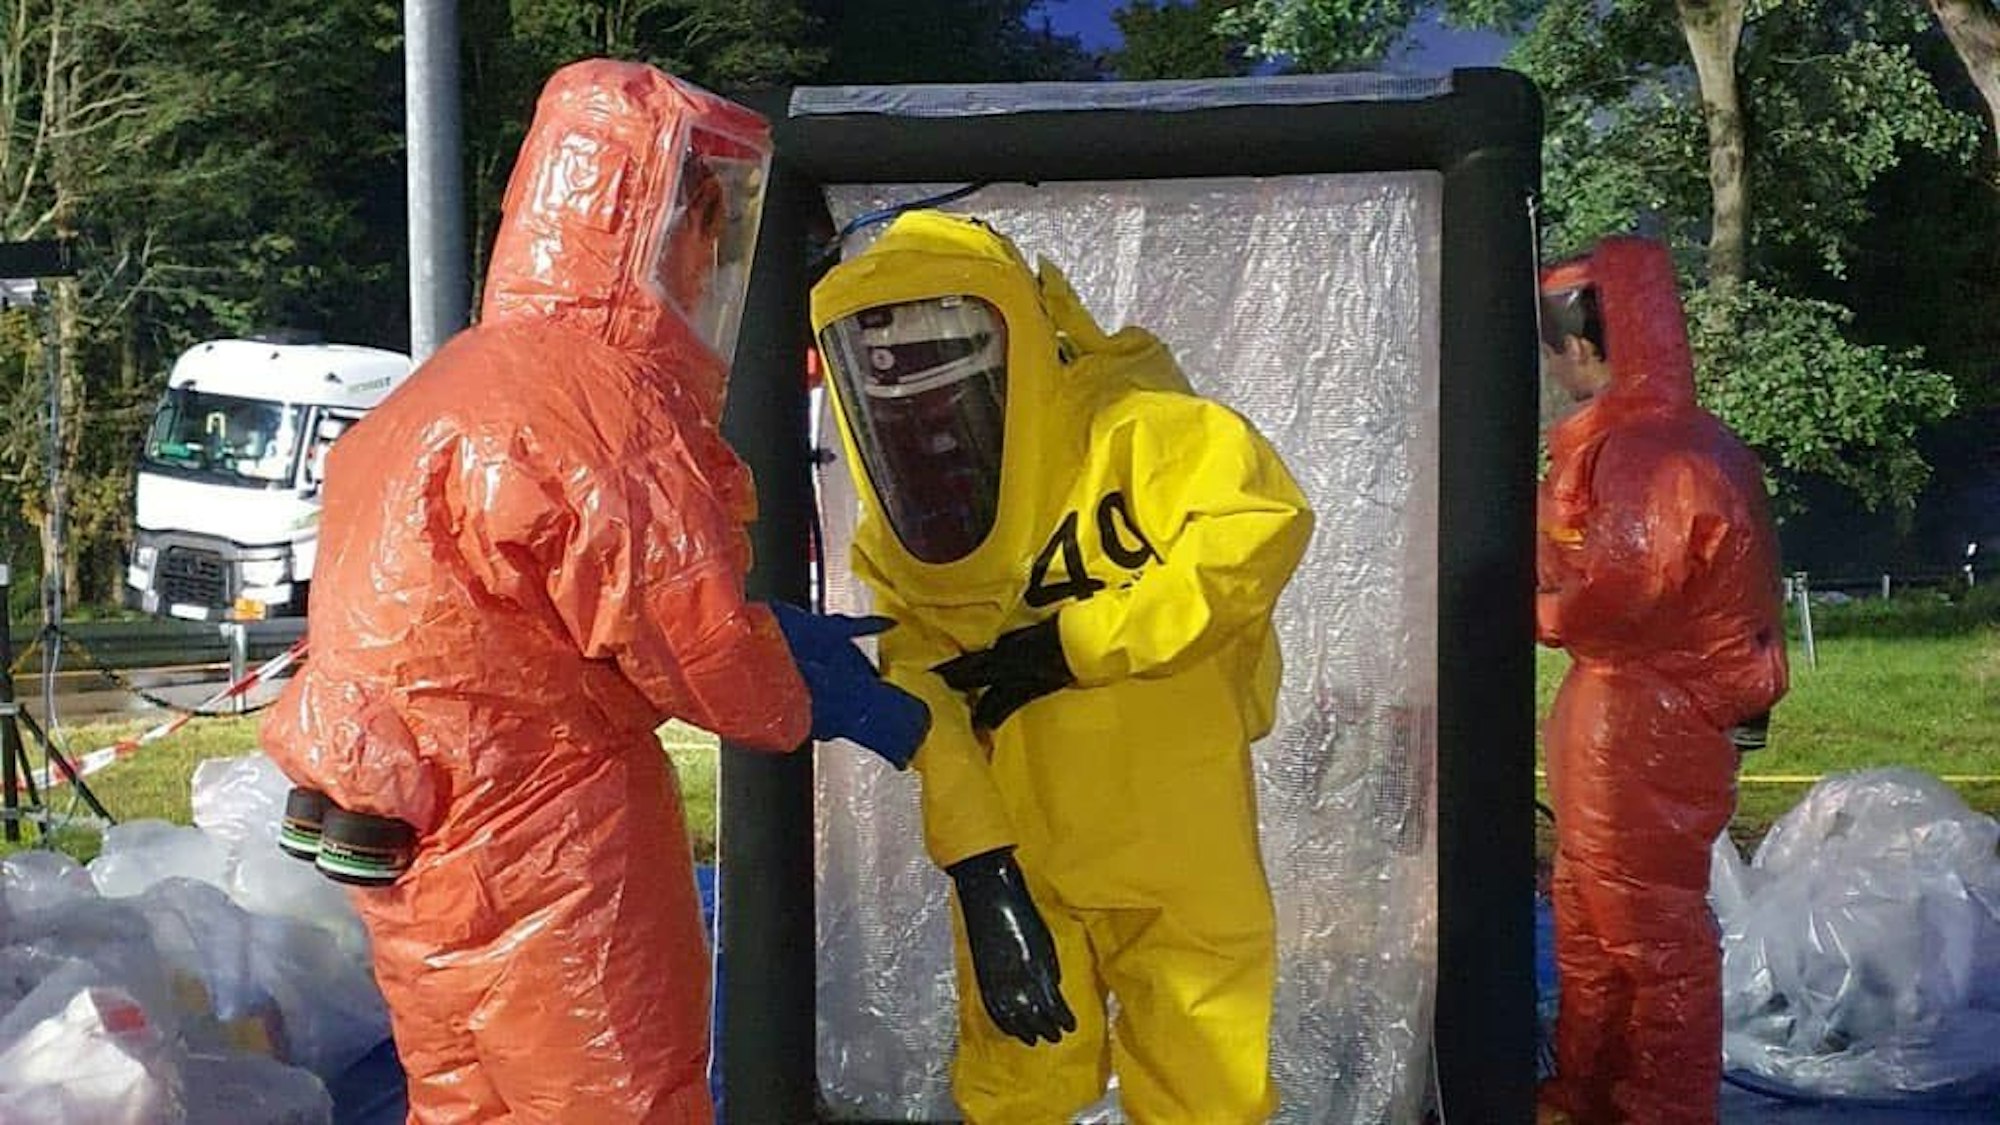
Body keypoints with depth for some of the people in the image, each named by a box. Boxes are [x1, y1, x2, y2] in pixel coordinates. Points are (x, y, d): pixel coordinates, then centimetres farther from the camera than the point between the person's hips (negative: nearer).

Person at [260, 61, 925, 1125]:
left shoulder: (468, 379, 14)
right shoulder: (605, 396, -18)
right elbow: (695, 636, -18)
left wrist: (778, 636, 8)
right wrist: (817, 704, 1)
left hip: (420, 851, 10)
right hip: (539, 844, -10)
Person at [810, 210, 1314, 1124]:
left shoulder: (1125, 431, -15)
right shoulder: (897, 545, 1)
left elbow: (1261, 522, -31)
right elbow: (927, 716, -7)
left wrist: (1073, 646, -24)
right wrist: (982, 879, -21)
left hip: (1181, 854, -4)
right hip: (1016, 867, 4)